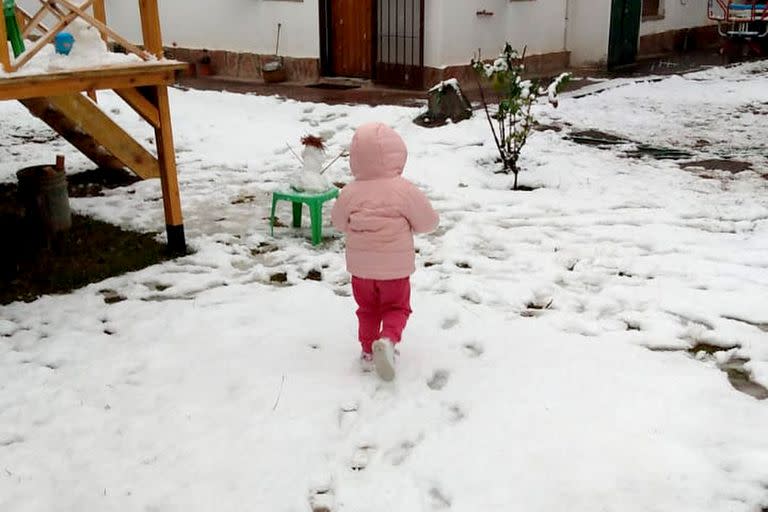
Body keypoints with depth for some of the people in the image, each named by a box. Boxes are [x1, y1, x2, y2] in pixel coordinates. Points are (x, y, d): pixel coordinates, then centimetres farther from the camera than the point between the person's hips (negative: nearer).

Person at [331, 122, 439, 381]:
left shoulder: (350, 192, -11)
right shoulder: (405, 190, -18)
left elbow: (339, 222, 5)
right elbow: (429, 222, -8)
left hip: (361, 267, 3)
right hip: (395, 267, -2)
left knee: (367, 309, 22)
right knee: (396, 307, 14)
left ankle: (368, 351, 24)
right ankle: (388, 339, -10)